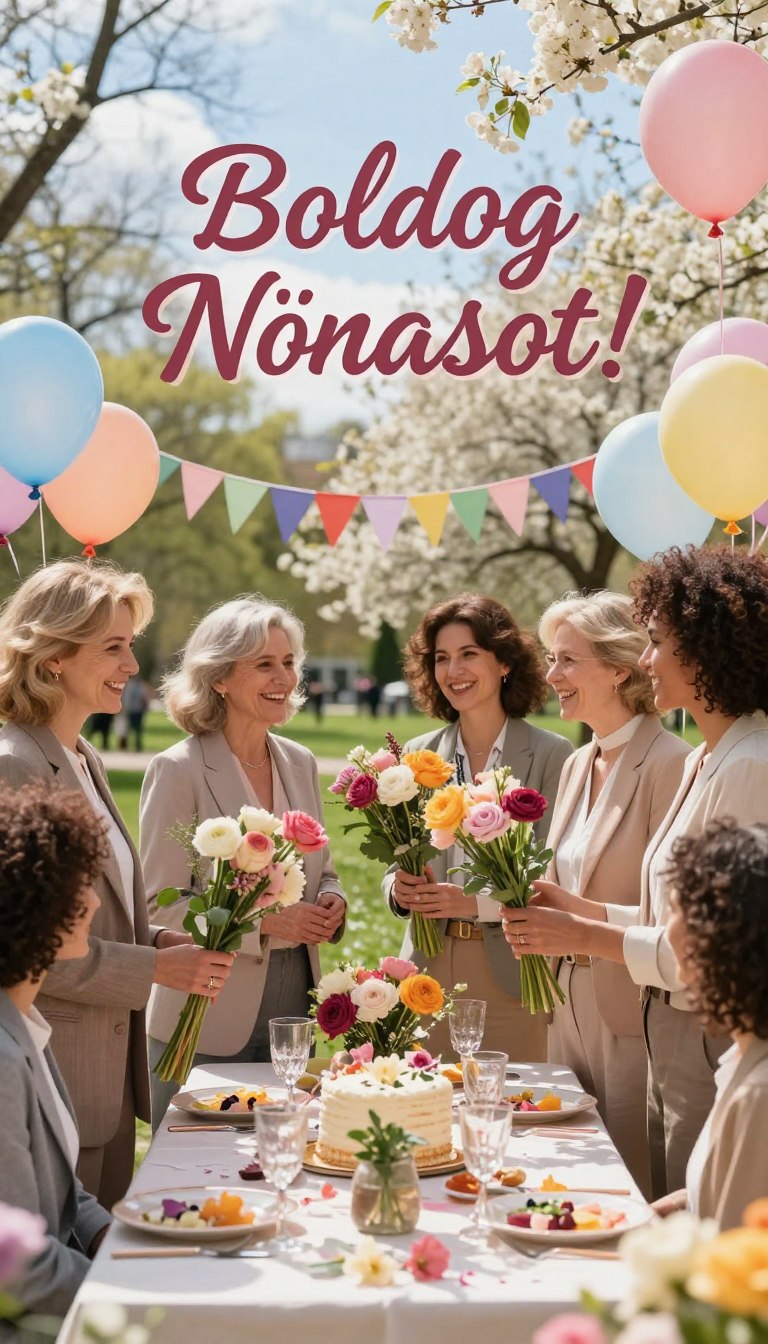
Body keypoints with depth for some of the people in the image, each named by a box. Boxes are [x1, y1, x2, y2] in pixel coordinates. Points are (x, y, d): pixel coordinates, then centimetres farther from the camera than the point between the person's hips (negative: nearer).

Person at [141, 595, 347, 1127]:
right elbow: (161, 907, -13)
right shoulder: (178, 771, -10)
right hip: (207, 1027, -6)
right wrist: (264, 922, -20)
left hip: (295, 1010, 6)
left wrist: (331, 902, -4)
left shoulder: (301, 763, 8)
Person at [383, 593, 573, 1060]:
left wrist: (476, 902, -20)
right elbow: (395, 866, 13)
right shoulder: (418, 756, 9)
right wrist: (400, 889, -8)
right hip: (429, 972, 3)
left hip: (513, 977, -3)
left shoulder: (552, 754, -3)